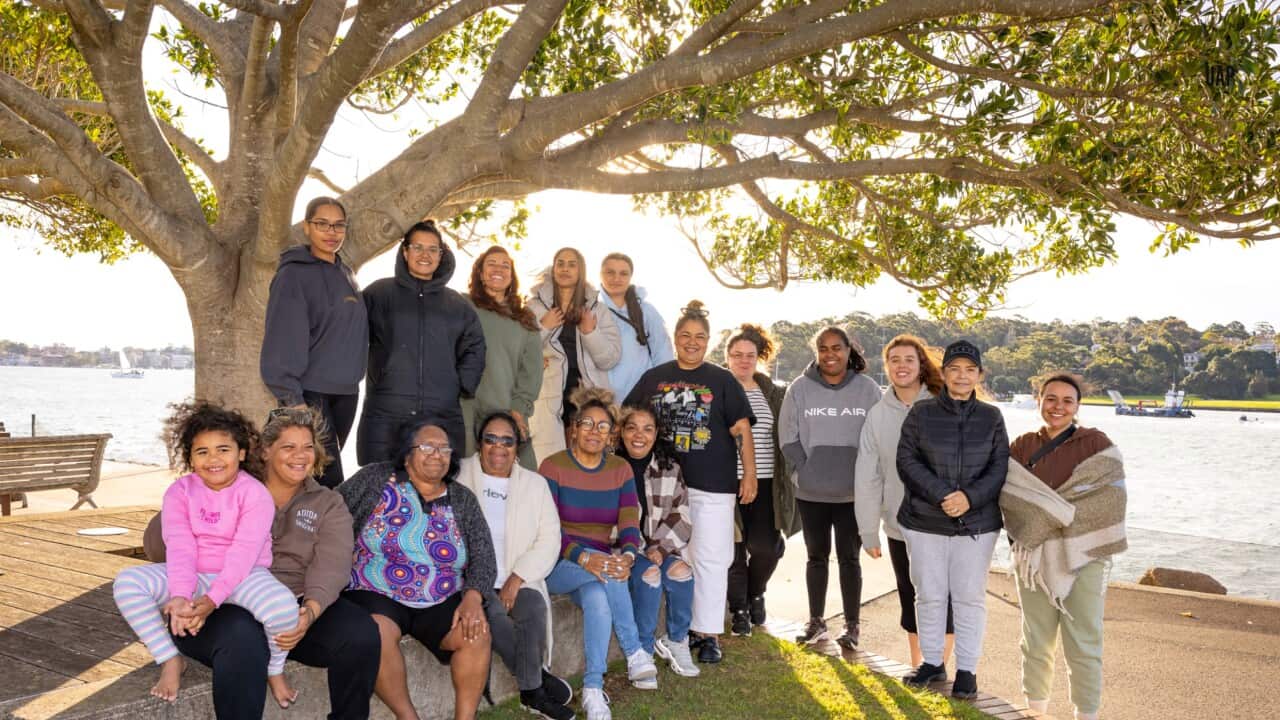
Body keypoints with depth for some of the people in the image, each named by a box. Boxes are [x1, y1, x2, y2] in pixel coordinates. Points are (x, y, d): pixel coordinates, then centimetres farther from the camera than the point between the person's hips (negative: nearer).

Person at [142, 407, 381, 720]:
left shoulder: (329, 505, 12)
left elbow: (330, 565, -7)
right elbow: (158, 545, 9)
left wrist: (311, 611, -26)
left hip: (297, 606, 2)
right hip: (229, 604, -2)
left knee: (362, 633, -24)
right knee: (243, 643, -37)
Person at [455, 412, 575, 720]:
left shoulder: (535, 483, 11)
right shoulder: (458, 476, 4)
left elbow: (549, 540, 3)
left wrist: (516, 579, -10)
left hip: (517, 580, 2)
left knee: (535, 606, -28)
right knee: (493, 613, -30)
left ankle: (531, 691, -11)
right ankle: (537, 681, -12)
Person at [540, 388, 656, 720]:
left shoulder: (620, 470, 6)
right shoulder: (553, 467, -6)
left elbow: (629, 525, -5)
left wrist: (627, 555, -28)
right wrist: (584, 557, -31)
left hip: (600, 567, 3)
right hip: (559, 566, -3)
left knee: (597, 599, -33)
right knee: (606, 569, -34)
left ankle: (593, 690, -22)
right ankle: (635, 653, -23)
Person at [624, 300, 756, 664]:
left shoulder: (722, 381, 3)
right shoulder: (654, 378, 9)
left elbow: (740, 429, 0)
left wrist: (749, 473, -6)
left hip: (713, 485, -2)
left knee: (710, 559, 0)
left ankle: (708, 633, 9)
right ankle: (681, 627, 22)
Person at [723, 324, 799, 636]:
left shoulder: (772, 394, 10)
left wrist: (784, 477, 7)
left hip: (764, 482, 2)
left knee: (766, 546, -3)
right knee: (734, 548, 2)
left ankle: (755, 593, 28)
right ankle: (739, 609, 22)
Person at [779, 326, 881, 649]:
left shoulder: (868, 389, -2)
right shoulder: (800, 388, -3)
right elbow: (788, 437, -1)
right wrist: (807, 471, -8)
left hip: (853, 492, -1)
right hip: (810, 492, 1)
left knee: (849, 558, 7)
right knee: (816, 556, 14)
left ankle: (852, 625, 19)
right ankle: (816, 621, 26)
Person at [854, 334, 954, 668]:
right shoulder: (877, 415, 0)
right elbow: (867, 476, 1)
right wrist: (868, 529, -1)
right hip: (899, 525, 3)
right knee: (910, 597, 15)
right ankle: (917, 666, 31)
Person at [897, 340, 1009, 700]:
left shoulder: (991, 417, 3)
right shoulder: (921, 412, -1)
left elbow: (1000, 467, 0)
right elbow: (907, 460, -6)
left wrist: (970, 497, -16)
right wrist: (941, 495, -17)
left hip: (977, 524, 1)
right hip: (924, 521, 0)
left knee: (969, 597, 7)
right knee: (929, 595, 9)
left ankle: (967, 669, 22)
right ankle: (932, 662, 26)